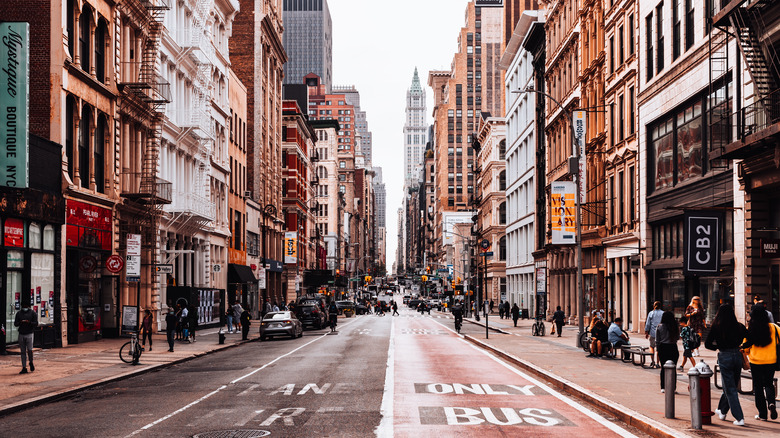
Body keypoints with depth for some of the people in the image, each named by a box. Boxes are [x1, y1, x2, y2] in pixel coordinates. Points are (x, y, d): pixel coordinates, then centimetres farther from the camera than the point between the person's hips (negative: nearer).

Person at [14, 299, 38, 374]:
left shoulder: (33, 313, 4)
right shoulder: (19, 313, 11)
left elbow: (36, 323, -1)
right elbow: (15, 324, 7)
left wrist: (29, 322, -20)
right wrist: (21, 322, -14)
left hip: (29, 334, -3)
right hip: (21, 334, 3)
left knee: (29, 350, -12)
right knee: (23, 352, 3)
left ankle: (31, 362, 14)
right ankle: (24, 368, 6)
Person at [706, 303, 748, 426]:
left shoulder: (716, 327, -8)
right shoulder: (739, 326, -1)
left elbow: (707, 344, -6)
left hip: (724, 357, -4)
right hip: (737, 356, 4)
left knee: (730, 389, 2)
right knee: (732, 386, 20)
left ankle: (739, 418, -5)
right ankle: (722, 411, 37)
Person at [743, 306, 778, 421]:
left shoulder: (749, 329, -9)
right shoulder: (773, 328, -7)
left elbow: (745, 347, -2)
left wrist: (747, 353, 20)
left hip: (755, 361, -1)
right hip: (770, 361, 1)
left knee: (758, 386, 9)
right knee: (769, 384, 18)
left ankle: (762, 414, 10)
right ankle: (771, 402, -11)